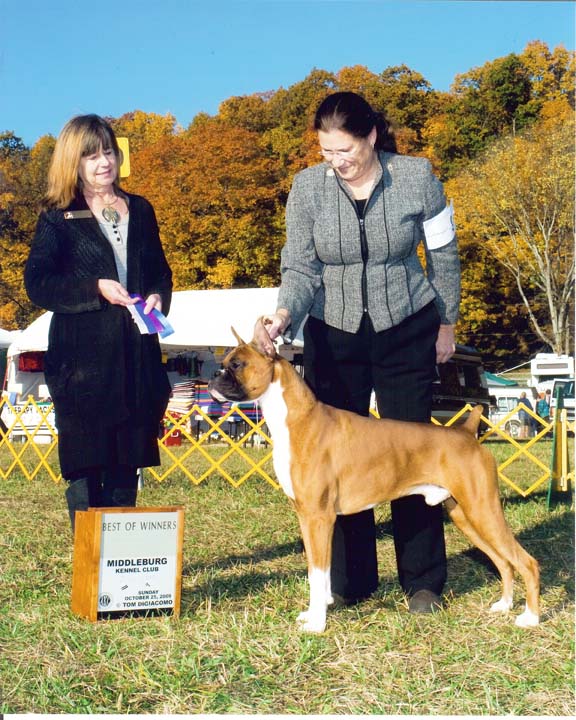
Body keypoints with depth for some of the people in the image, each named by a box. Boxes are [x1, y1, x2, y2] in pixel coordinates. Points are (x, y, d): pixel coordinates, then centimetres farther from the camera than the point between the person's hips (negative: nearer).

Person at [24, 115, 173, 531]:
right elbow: (37, 283, -5)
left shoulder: (140, 211, 15)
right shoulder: (58, 217, 2)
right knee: (85, 469, -3)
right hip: (81, 359, -4)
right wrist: (95, 289, -16)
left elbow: (161, 272, 21)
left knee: (127, 464, 8)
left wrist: (158, 297, -1)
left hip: (136, 357, 4)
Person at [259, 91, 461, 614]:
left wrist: (446, 323, 9)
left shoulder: (416, 177, -9)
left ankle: (423, 581, 12)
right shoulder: (308, 187, -7)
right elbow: (300, 267, -7)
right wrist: (285, 313, -26)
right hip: (333, 336, 2)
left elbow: (443, 255, 3)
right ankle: (351, 581, 14)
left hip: (406, 333, -1)